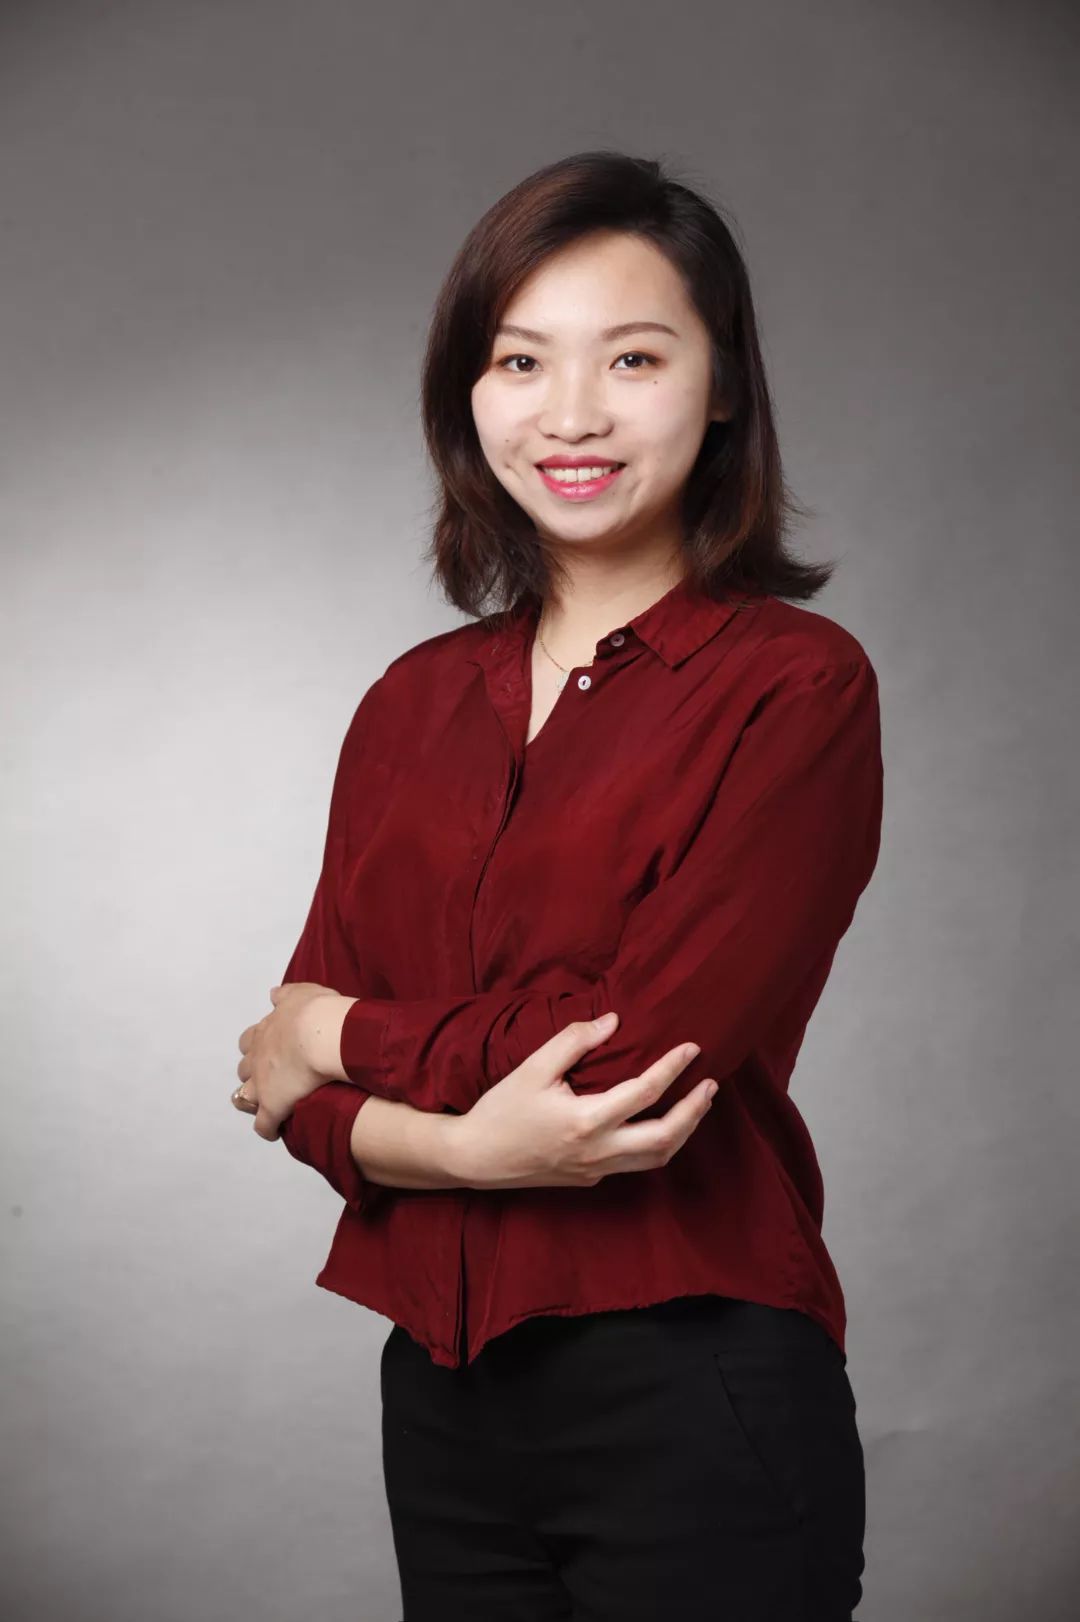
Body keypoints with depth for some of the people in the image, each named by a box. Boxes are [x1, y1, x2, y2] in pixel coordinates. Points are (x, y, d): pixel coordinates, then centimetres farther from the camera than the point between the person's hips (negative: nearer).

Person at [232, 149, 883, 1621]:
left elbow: (641, 1049, -17)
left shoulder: (798, 686, -9)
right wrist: (468, 1145, -19)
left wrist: (342, 1035, -4)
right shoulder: (412, 703, 7)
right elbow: (292, 1081, 1)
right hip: (442, 1390, 5)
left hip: (693, 1399, -5)